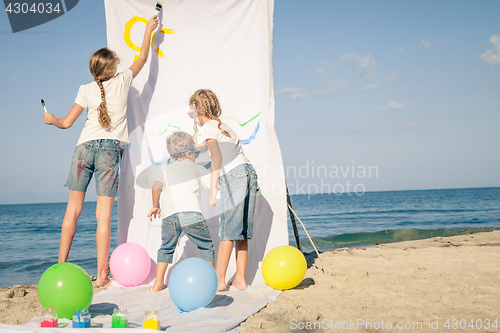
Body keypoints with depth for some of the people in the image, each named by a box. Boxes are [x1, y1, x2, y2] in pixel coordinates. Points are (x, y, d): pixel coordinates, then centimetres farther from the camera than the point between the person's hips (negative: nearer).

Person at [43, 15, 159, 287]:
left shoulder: (86, 90, 4)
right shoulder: (122, 82, 4)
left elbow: (66, 122, 7)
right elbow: (142, 58, 20)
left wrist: (51, 119, 29)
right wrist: (148, 30, 32)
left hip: (84, 147, 1)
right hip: (109, 148, -1)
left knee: (73, 210, 9)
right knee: (103, 215, -2)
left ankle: (61, 265, 12)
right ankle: (101, 275, -1)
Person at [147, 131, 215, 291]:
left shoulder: (166, 169, 22)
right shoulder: (196, 167, 19)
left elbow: (156, 187, 6)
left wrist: (155, 206, 20)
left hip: (169, 214, 3)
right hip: (190, 213, -3)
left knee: (166, 248, 21)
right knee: (206, 246, 12)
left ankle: (158, 282, 17)